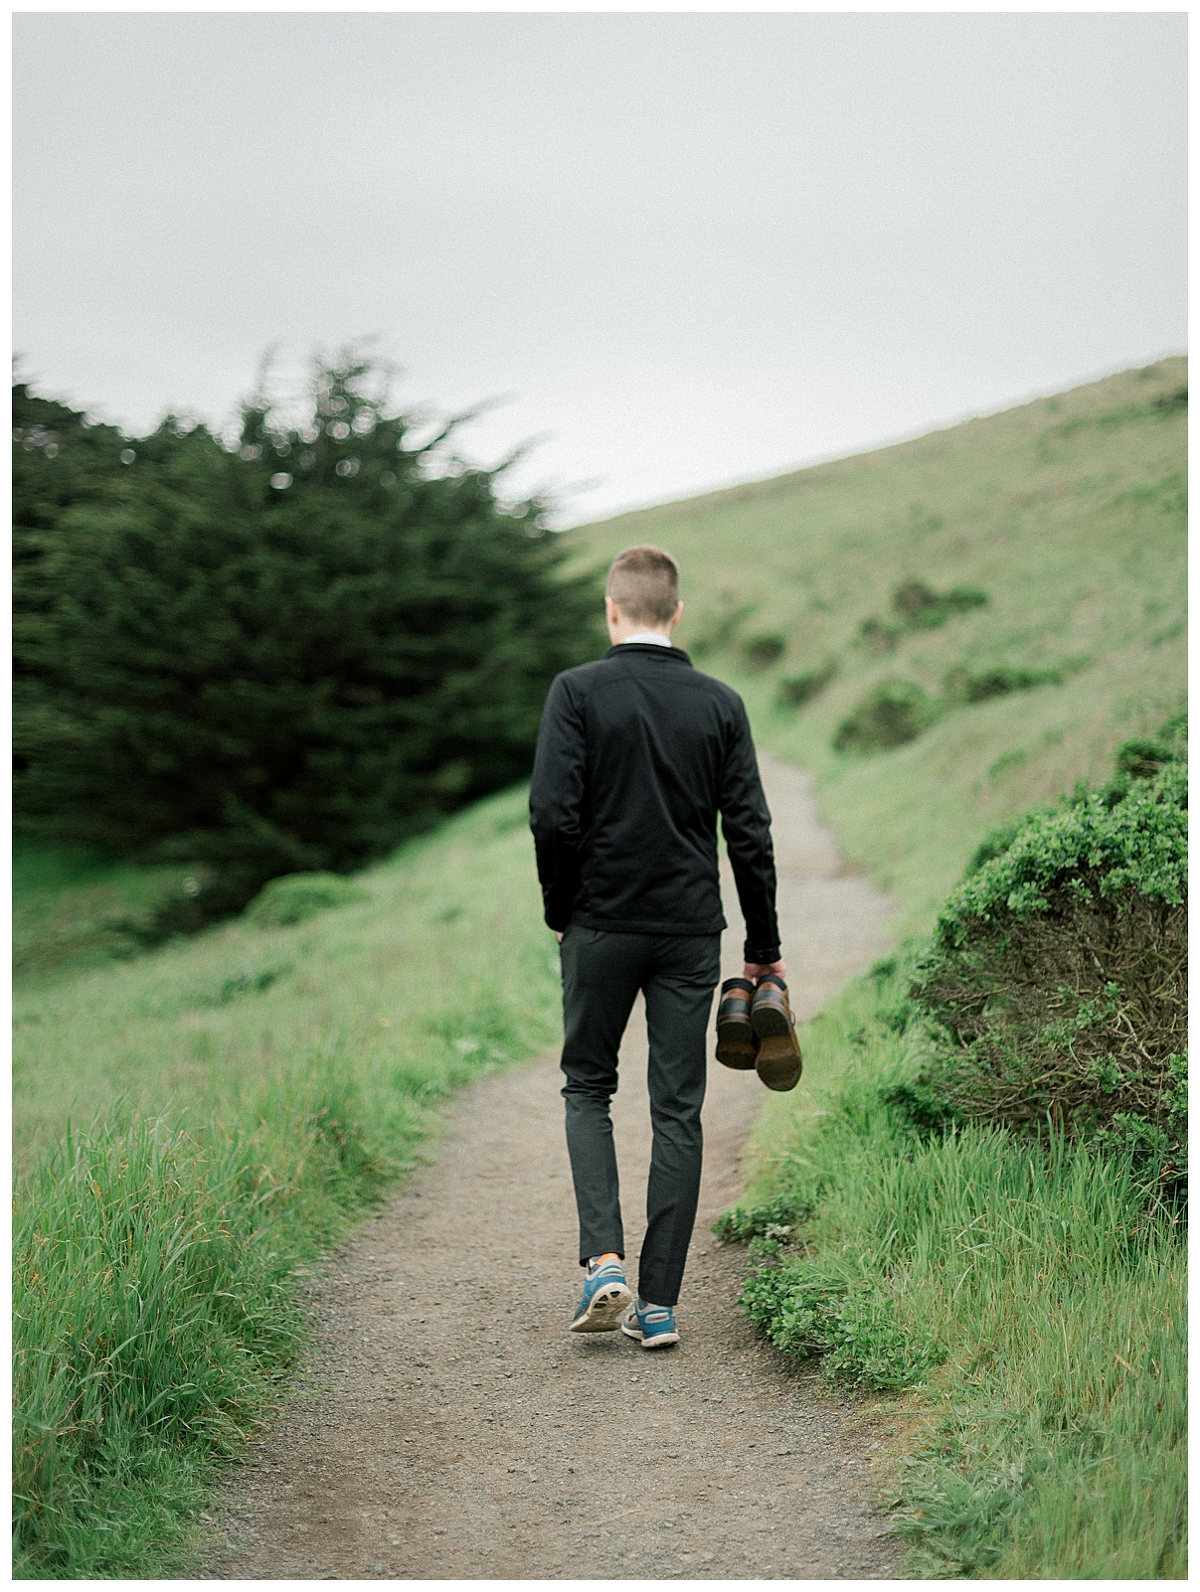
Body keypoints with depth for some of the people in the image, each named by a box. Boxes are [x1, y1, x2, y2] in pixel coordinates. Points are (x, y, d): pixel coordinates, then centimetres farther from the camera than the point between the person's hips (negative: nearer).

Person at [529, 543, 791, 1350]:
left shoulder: (579, 691, -5)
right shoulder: (720, 703, 3)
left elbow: (554, 813, -13)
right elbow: (750, 833, 0)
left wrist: (563, 911, 2)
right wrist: (765, 948, 8)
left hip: (602, 926, -2)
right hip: (692, 931, 2)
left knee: (588, 1087, 15)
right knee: (678, 1109, 7)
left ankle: (605, 1262, -3)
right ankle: (659, 1302, 7)